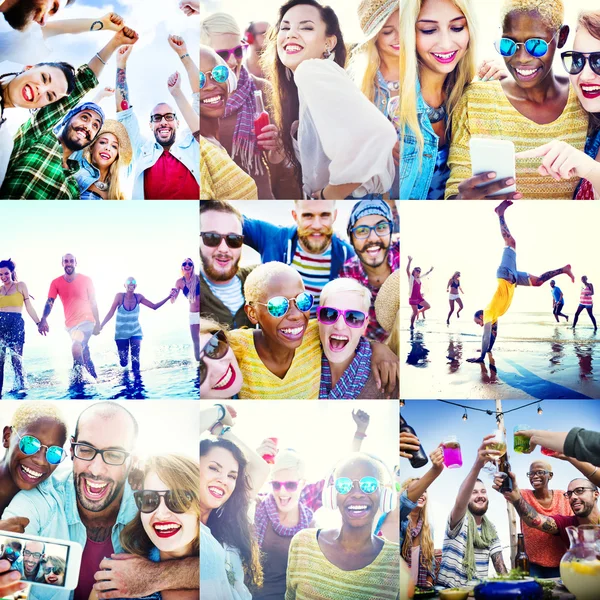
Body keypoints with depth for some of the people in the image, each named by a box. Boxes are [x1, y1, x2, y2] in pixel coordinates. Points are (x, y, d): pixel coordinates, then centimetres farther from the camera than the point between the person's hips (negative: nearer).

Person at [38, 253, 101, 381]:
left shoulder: (86, 280, -3)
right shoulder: (56, 283, 0)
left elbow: (93, 303, 1)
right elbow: (49, 303, -7)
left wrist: (97, 323, 0)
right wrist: (43, 320, -24)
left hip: (86, 320, -4)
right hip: (70, 324, 4)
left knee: (76, 347, -27)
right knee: (85, 355, 14)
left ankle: (78, 378, -18)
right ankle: (94, 378, 29)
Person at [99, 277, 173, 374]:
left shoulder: (138, 297, -9)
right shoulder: (119, 296, -16)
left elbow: (154, 306, -7)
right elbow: (111, 312, -15)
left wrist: (168, 297, -16)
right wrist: (100, 326, -22)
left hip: (135, 332, 1)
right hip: (121, 333, -1)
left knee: (135, 359, -13)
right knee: (123, 362, 5)